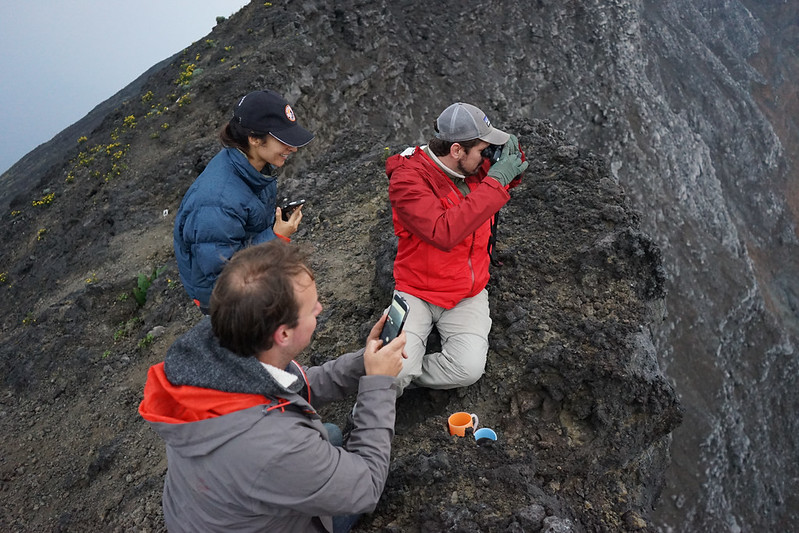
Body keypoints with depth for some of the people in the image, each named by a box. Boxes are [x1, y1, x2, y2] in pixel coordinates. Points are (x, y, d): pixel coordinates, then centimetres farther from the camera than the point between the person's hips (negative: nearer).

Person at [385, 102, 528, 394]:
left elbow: (511, 180, 21)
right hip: (417, 291, -4)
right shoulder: (407, 178, -18)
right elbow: (444, 233, -32)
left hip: (467, 294, 4)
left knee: (469, 369, -20)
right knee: (396, 370, -23)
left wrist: (512, 154, -4)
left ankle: (398, 375, 3)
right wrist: (494, 182, -28)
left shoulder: (474, 167, 0)